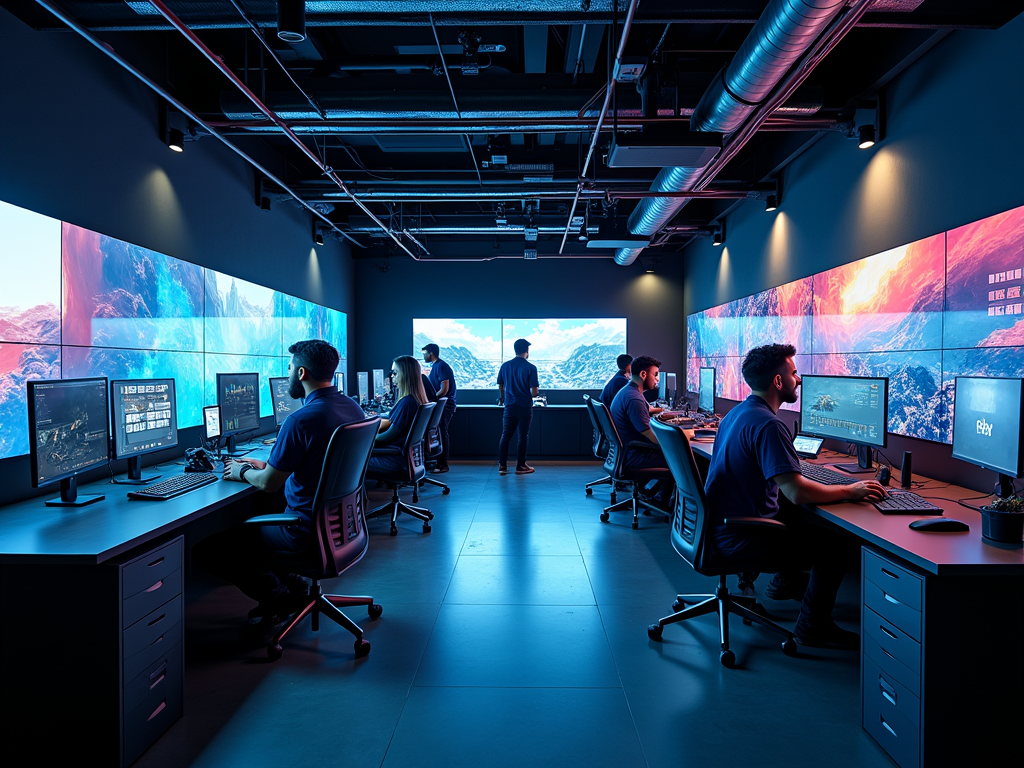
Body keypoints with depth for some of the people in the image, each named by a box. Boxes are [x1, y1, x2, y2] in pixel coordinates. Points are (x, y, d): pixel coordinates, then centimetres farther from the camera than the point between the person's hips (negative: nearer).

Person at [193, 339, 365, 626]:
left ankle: (281, 595, 9)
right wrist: (265, 465, 17)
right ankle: (287, 585, 19)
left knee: (205, 549, 2)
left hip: (306, 531, -9)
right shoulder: (352, 406, 2)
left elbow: (268, 483, -14)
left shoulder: (300, 420, -25)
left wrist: (242, 472, 7)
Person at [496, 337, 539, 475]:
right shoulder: (530, 368, -10)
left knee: (505, 436, 8)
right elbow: (534, 392, -13)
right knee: (523, 437, 6)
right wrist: (536, 389, 11)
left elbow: (500, 386, 12)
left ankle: (502, 466, 8)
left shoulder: (505, 366, 2)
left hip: (509, 406, 4)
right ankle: (520, 466, 12)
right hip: (525, 407, -3)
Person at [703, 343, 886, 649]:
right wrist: (850, 491, -16)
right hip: (737, 538, -10)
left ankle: (786, 580, 41)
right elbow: (797, 492, -29)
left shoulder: (738, 412, 8)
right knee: (833, 547, -5)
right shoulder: (767, 425, -24)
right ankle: (813, 629, 9)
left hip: (719, 522, 10)